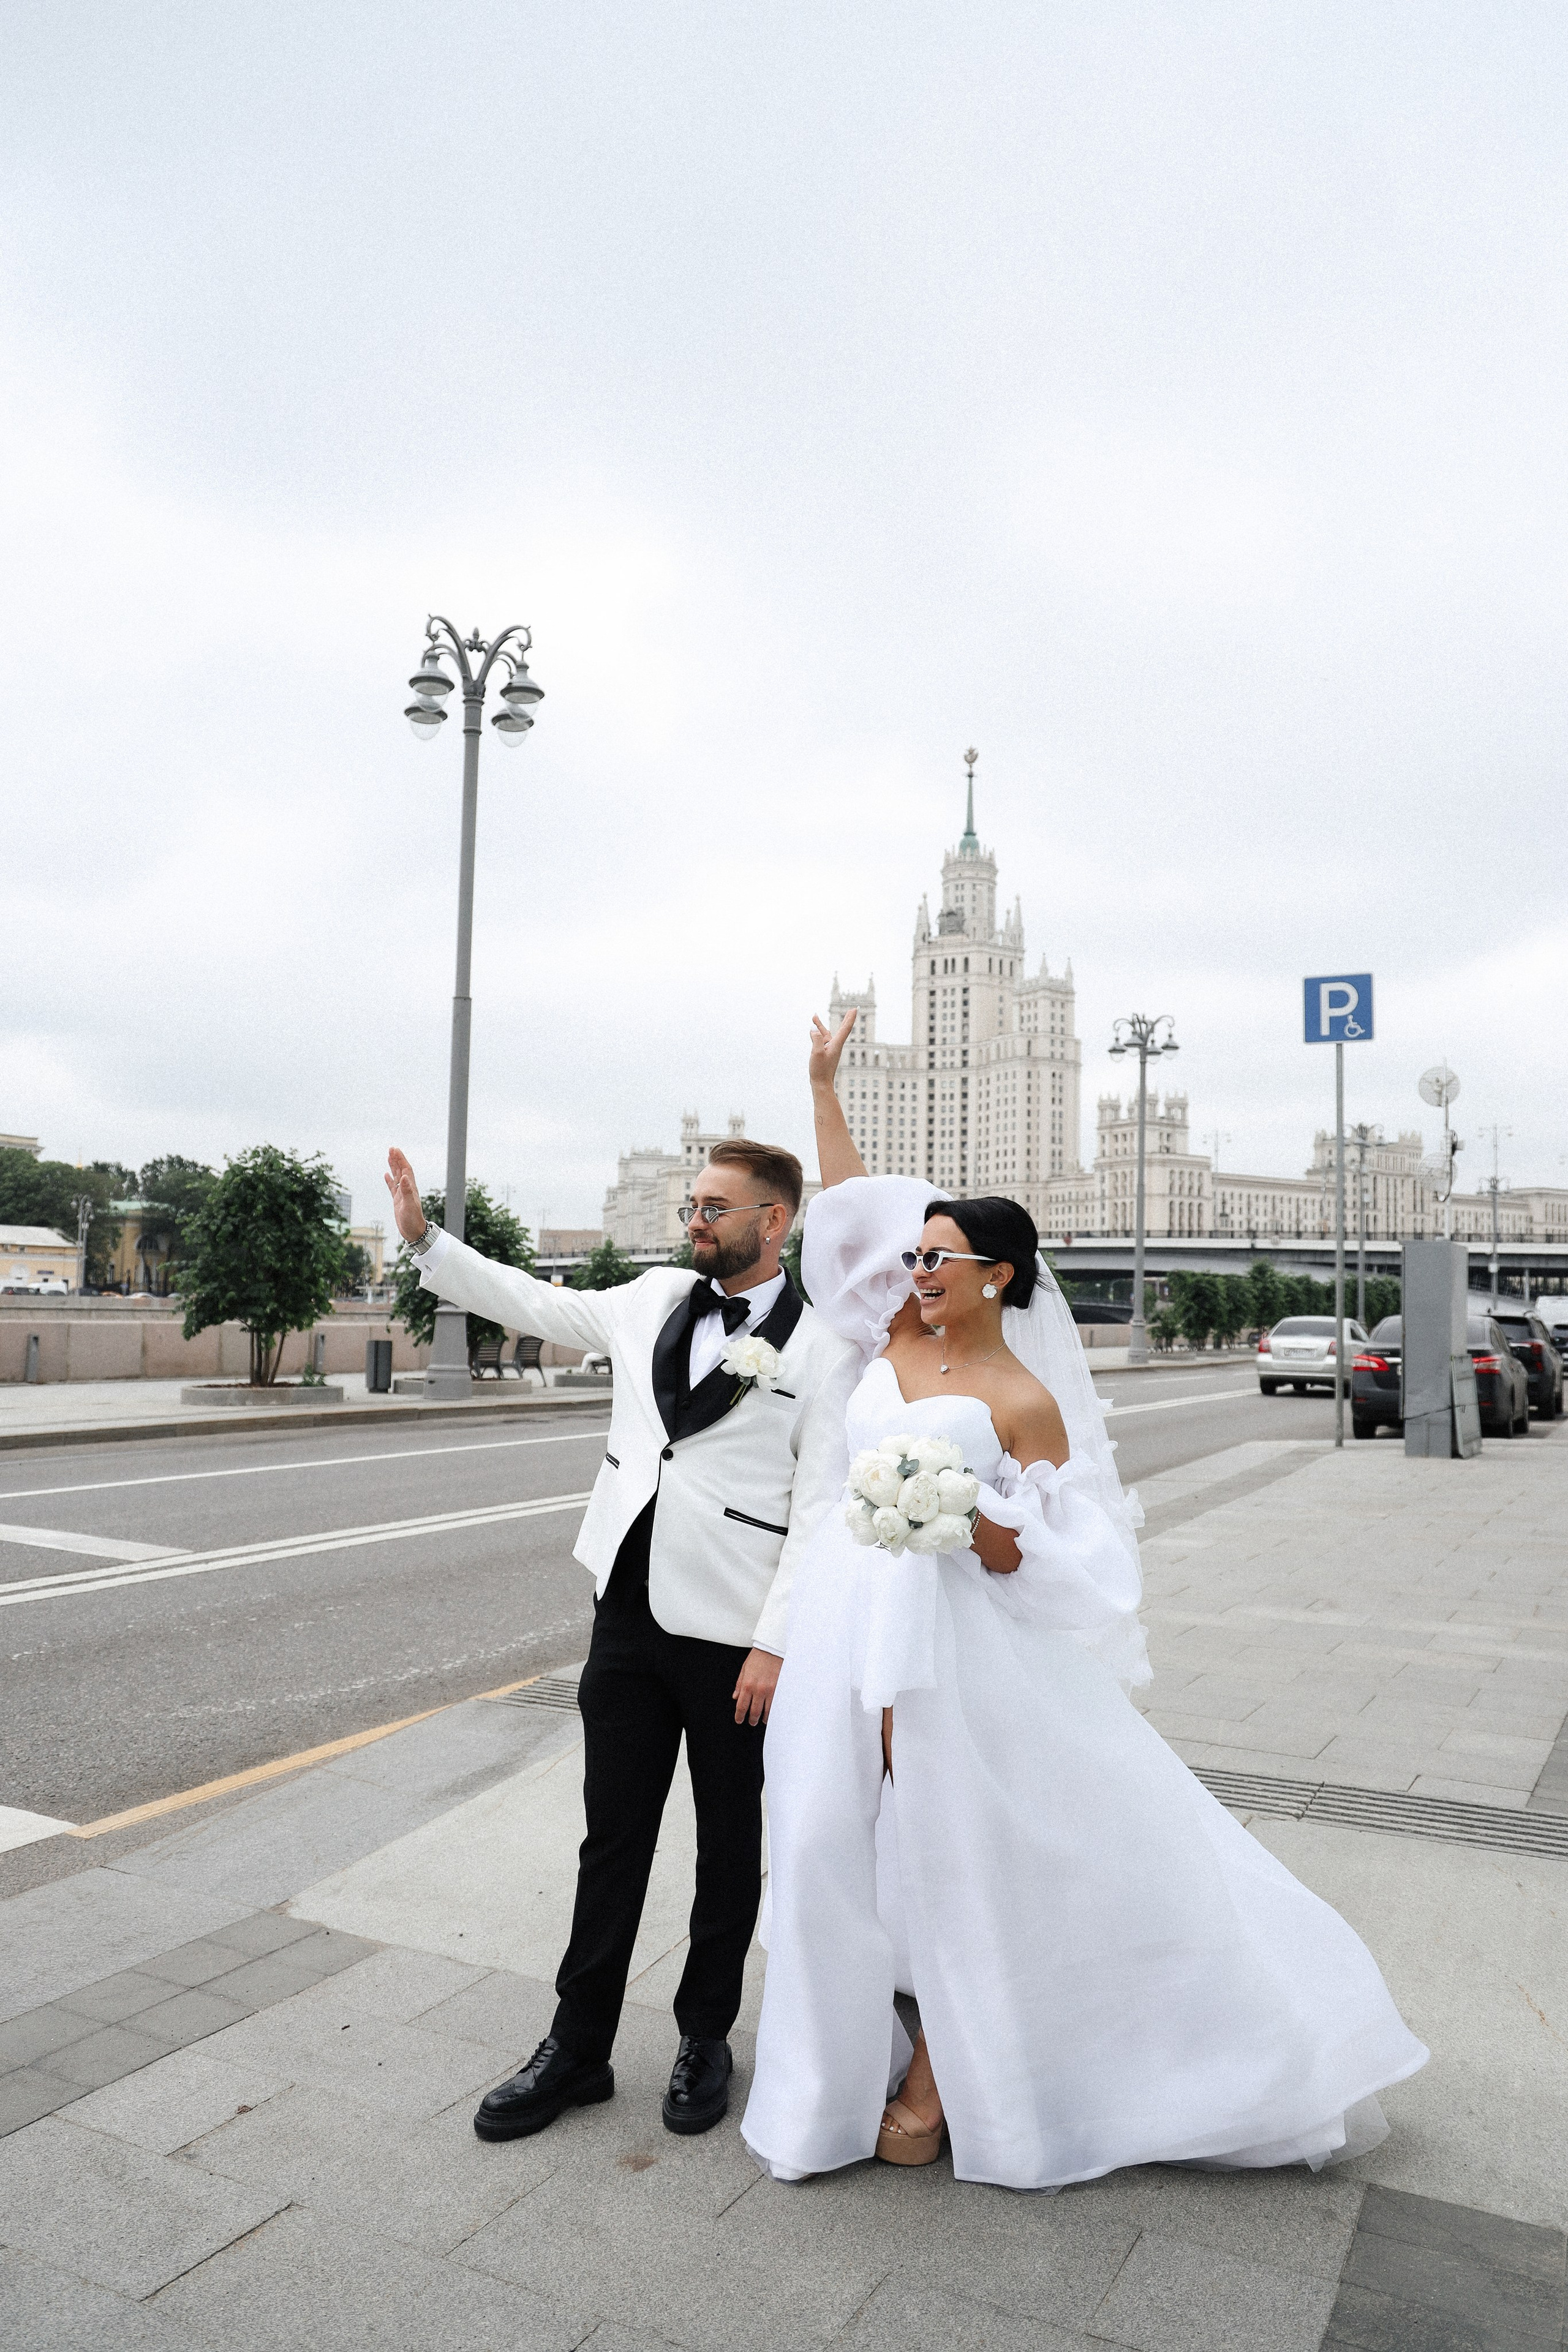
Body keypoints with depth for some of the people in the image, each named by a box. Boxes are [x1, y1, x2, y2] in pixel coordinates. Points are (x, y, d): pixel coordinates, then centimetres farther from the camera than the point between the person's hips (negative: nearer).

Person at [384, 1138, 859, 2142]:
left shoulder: (824, 1350, -10)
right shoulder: (656, 1299, 5)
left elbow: (821, 1511, -13)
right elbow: (532, 1304, 17)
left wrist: (776, 1645, -15)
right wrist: (426, 1238, 13)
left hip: (734, 1638, -4)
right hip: (630, 1615, 4)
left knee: (730, 1846, 15)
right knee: (614, 1839, 14)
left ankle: (706, 2038, 35)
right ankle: (579, 2049, 30)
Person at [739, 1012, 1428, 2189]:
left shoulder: (1025, 1401, -7)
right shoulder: (898, 1338, 6)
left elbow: (1040, 1564, -6)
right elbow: (849, 1202, 10)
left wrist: (966, 1511, -23)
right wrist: (825, 1084, 12)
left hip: (954, 1641, -5)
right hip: (847, 1630, 5)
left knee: (952, 1848, 4)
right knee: (844, 1846, 11)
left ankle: (943, 2076, 24)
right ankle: (859, 2056, 30)